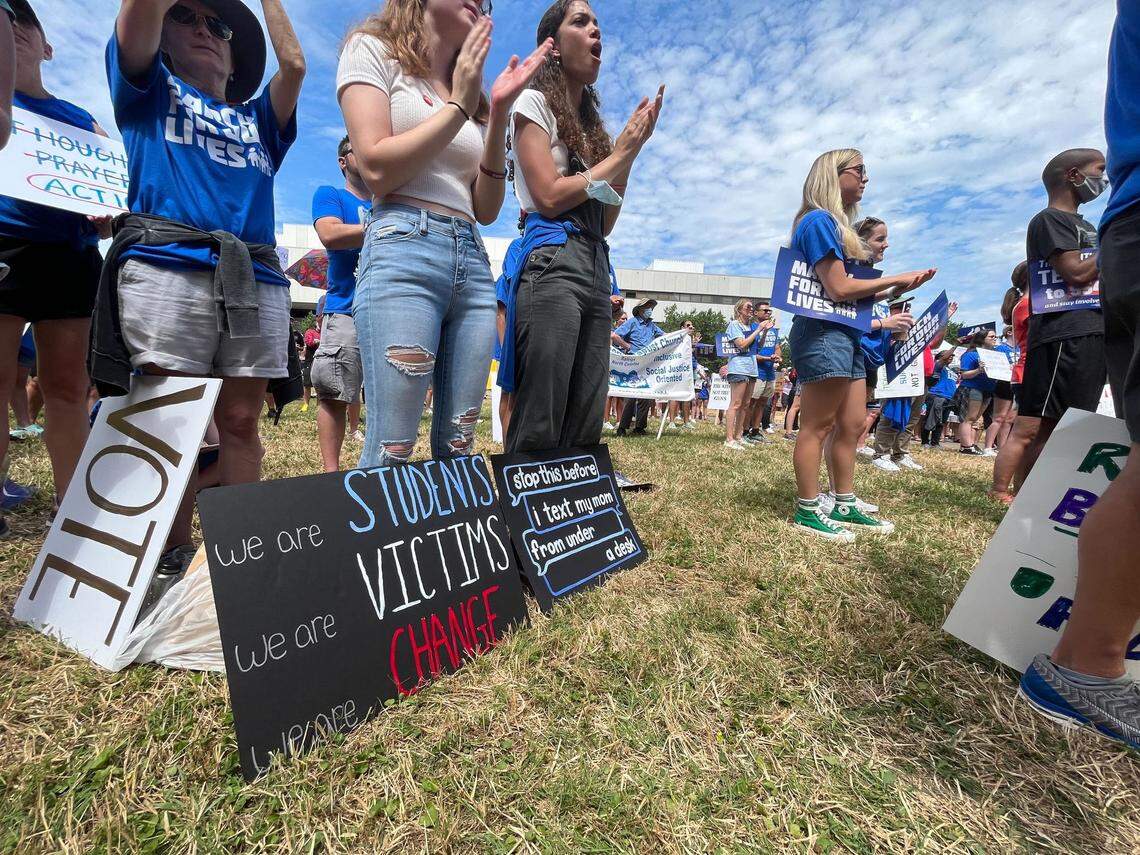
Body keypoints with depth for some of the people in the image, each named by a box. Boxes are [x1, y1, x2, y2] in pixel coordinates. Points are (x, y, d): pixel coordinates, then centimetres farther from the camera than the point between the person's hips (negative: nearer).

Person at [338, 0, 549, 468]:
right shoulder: (372, 49, 10)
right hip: (404, 249, -6)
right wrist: (458, 105, -2)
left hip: (474, 263, 6)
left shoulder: (471, 94, 25)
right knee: (391, 449, -11)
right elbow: (377, 169, -6)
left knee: (457, 445, 2)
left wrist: (498, 112, 7)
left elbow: (486, 210, 15)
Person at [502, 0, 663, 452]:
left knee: (585, 432, 4)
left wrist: (630, 150, 12)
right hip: (553, 263, -7)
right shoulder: (535, 102, 7)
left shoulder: (592, 124, 27)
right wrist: (622, 150, 2)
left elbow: (605, 223, 20)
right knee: (538, 430, -12)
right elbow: (550, 197, -7)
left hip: (597, 268, 8)